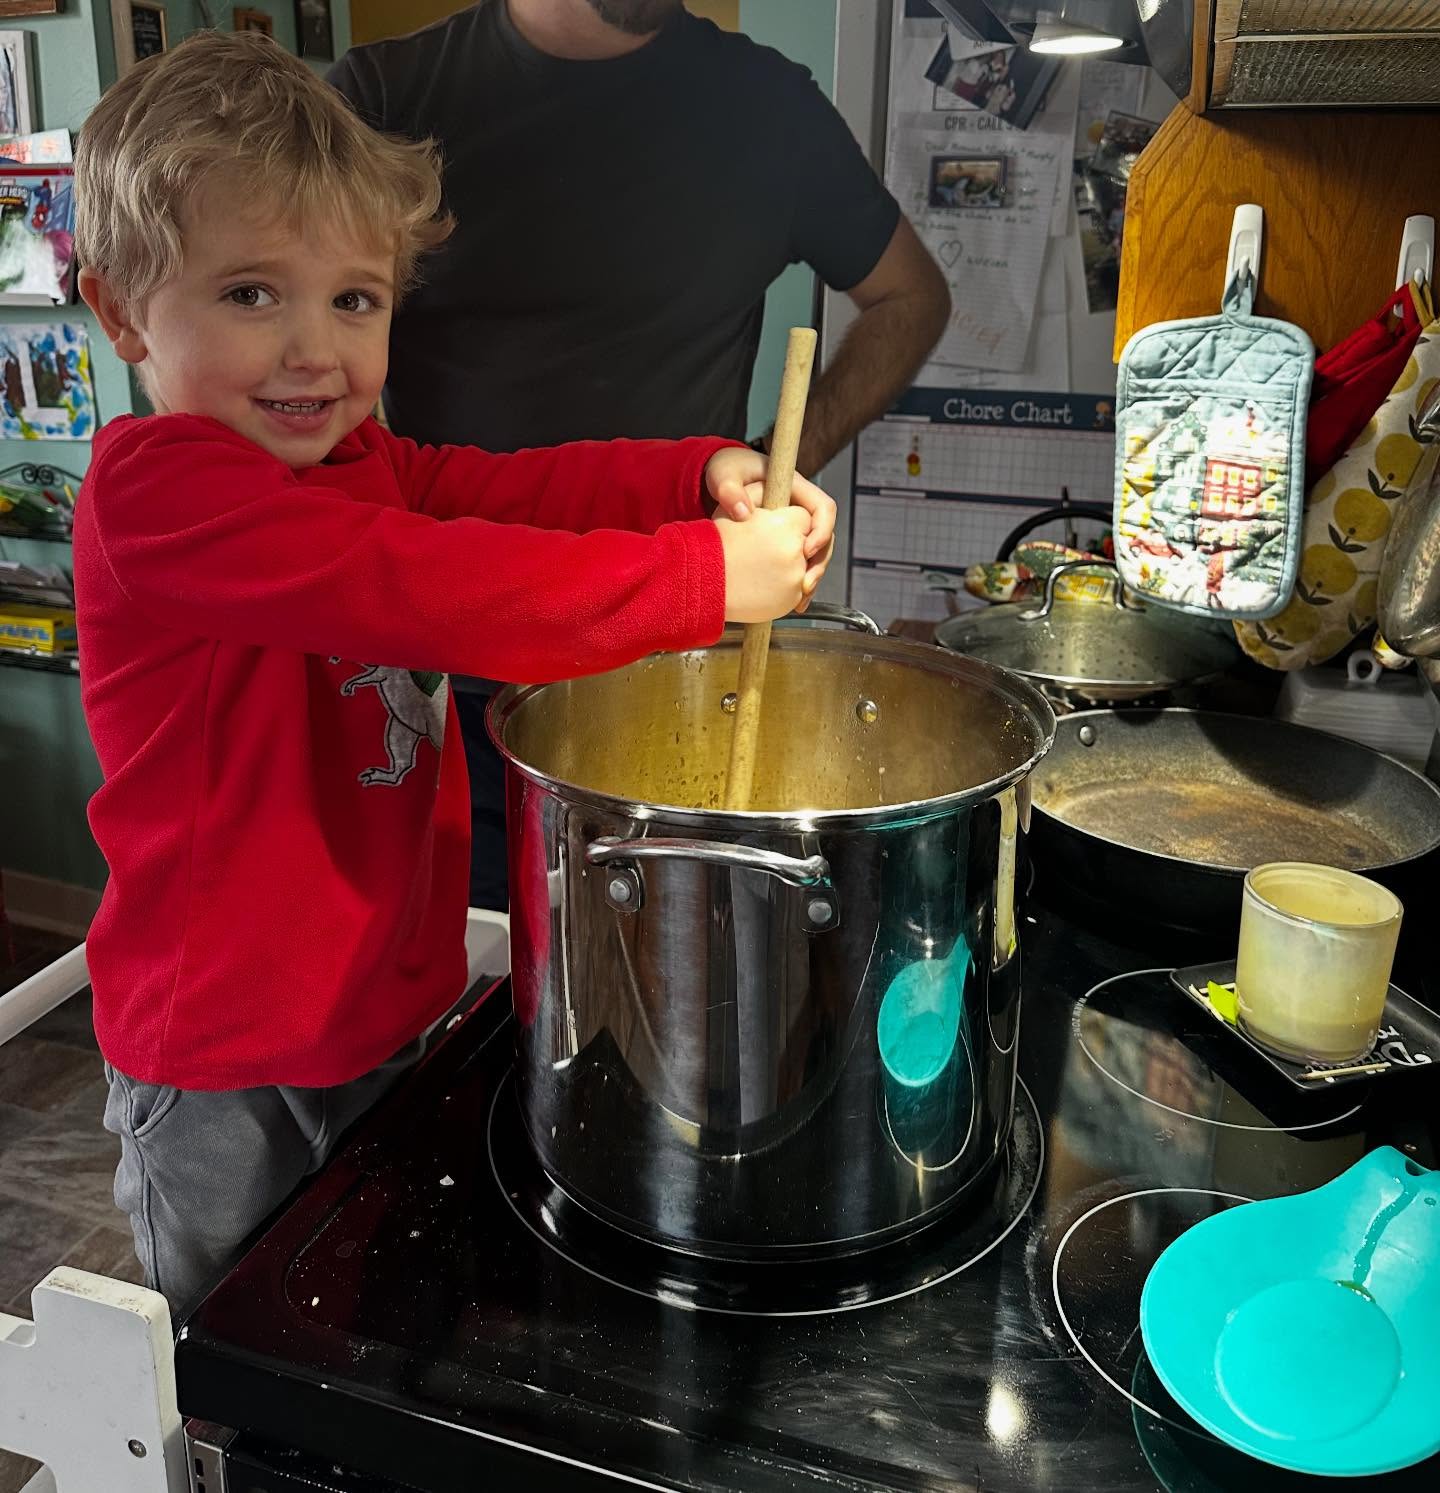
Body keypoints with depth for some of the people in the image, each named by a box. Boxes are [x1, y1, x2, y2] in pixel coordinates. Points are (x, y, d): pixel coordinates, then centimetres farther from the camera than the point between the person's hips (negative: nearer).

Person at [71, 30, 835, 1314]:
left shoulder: (358, 466, 6)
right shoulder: (153, 488, -23)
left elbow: (520, 488, -3)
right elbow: (414, 584, -35)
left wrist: (712, 477, -21)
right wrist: (702, 576, -33)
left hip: (394, 1011, 7)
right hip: (229, 1079, -7)